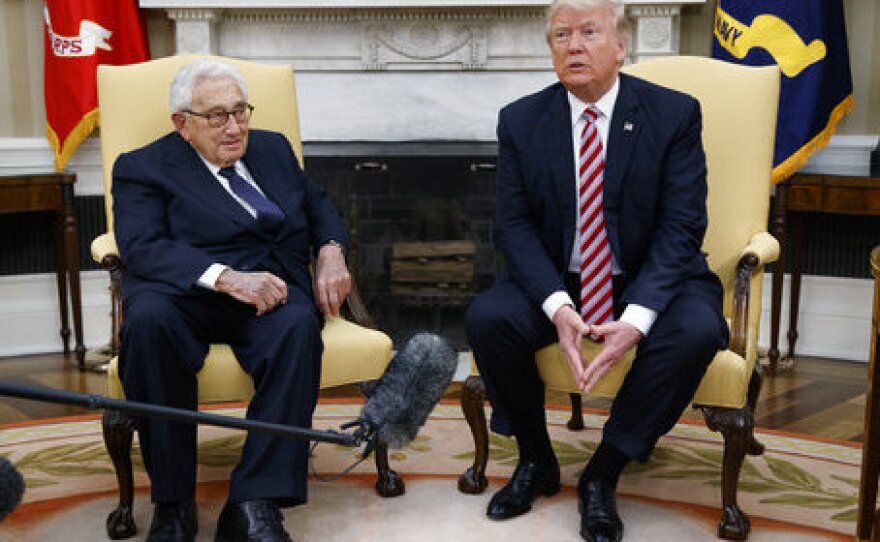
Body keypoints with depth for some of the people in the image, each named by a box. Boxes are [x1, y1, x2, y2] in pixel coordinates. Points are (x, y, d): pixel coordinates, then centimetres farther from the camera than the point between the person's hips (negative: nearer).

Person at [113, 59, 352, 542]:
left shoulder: (273, 148, 23)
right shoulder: (141, 168, 7)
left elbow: (318, 204, 30)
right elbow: (143, 248, -9)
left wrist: (331, 251, 6)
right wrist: (227, 277, -25)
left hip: (270, 287, 3)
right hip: (185, 292, -2)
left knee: (299, 326, -33)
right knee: (148, 319, -37)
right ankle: (172, 501, -23)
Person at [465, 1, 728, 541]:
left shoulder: (675, 113, -7)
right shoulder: (520, 121, -1)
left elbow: (681, 228, -12)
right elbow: (513, 226, -5)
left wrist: (636, 318, -27)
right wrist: (558, 306, -24)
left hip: (649, 281, -1)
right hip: (555, 282, 2)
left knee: (697, 330, -31)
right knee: (486, 316, -25)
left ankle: (603, 475, -11)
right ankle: (536, 461, 0)